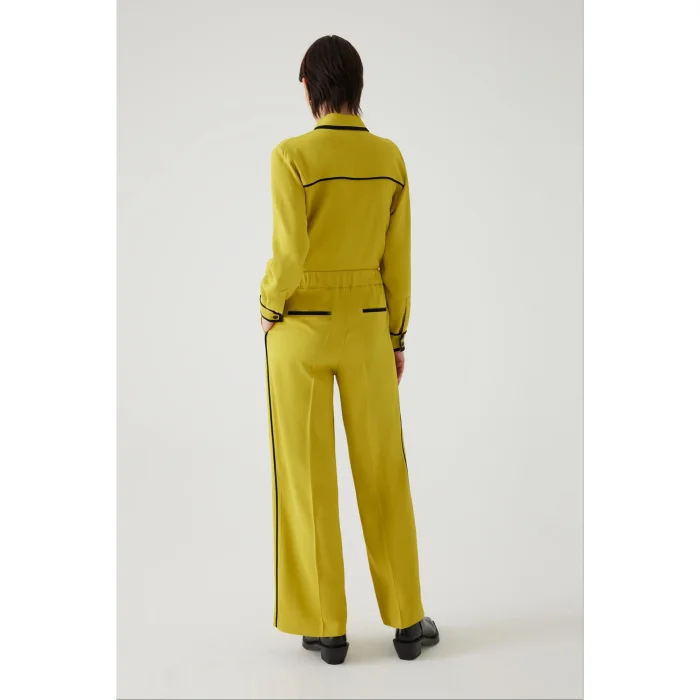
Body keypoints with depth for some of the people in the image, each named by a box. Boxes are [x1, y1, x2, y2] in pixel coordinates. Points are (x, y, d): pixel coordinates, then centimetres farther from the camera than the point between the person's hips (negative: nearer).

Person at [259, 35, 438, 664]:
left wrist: (269, 309, 1)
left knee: (308, 478, 7)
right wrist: (396, 338, 12)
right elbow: (397, 260, 3)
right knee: (384, 474, 12)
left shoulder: (292, 156, -13)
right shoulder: (391, 158, 2)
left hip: (300, 331, -3)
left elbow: (290, 257, -19)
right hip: (366, 330, 4)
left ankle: (327, 627, 15)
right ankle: (407, 621, 19)